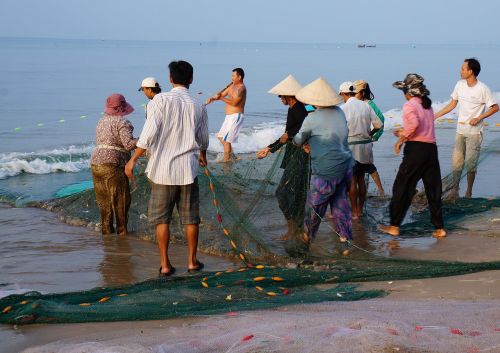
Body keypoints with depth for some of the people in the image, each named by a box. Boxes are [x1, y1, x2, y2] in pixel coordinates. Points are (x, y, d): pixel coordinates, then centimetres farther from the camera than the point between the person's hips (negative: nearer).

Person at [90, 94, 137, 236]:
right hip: (113, 165, -8)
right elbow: (129, 143, -20)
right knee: (120, 201, 2)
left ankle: (106, 230, 17)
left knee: (104, 201, 14)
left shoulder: (102, 121, 16)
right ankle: (122, 231, 6)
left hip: (96, 164, 8)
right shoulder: (122, 122, -9)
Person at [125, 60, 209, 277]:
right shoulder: (198, 107, 3)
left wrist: (133, 160, -5)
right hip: (188, 169, 2)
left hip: (162, 169, -2)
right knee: (190, 218, 13)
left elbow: (149, 135, -15)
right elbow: (203, 139, 17)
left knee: (161, 218, 7)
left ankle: (165, 265, 9)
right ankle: (192, 261, 20)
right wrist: (202, 156, 39)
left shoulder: (161, 100, -9)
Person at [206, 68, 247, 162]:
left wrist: (220, 98, -24)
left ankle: (226, 160, -7)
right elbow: (222, 94, 14)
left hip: (236, 116, -10)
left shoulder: (241, 88, -16)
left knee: (226, 139, -12)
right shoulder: (232, 86, 13)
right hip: (229, 116, 10)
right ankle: (230, 155, 27)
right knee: (220, 136, 19)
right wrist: (213, 98, -5)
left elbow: (234, 102, -27)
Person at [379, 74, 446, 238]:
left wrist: (401, 139, -13)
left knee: (402, 188, 4)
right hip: (432, 149, 7)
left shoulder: (409, 105, -6)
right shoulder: (428, 105, 16)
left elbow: (414, 123, -23)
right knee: (433, 189, 11)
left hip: (415, 149, -7)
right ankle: (439, 228, 11)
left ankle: (394, 226, 9)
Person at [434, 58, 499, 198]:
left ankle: (469, 192, 14)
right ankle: (454, 190, 13)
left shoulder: (482, 89, -14)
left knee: (470, 164, 0)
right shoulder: (460, 85, 1)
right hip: (460, 131, 5)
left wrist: (478, 118, -16)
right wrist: (435, 116, 9)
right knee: (456, 162, 4)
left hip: (474, 133, -4)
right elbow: (452, 104, 12)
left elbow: (495, 107, -8)